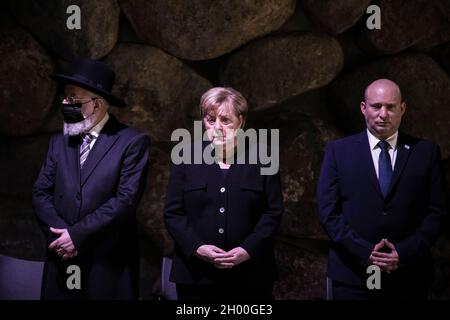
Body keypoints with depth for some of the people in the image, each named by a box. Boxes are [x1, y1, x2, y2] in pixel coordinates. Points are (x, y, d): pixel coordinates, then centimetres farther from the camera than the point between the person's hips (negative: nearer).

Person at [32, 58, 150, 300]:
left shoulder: (132, 142, -6)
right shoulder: (59, 142, 10)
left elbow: (126, 199, -13)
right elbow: (40, 194, 7)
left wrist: (78, 235, -14)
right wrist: (61, 233, -10)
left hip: (109, 266, -4)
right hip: (61, 263, 4)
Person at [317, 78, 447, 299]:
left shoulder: (426, 152, 4)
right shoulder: (338, 151, 2)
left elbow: (437, 212, 1)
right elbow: (328, 212, -3)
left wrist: (404, 253, -11)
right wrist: (365, 252, -13)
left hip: (409, 277, 1)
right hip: (352, 274, -1)